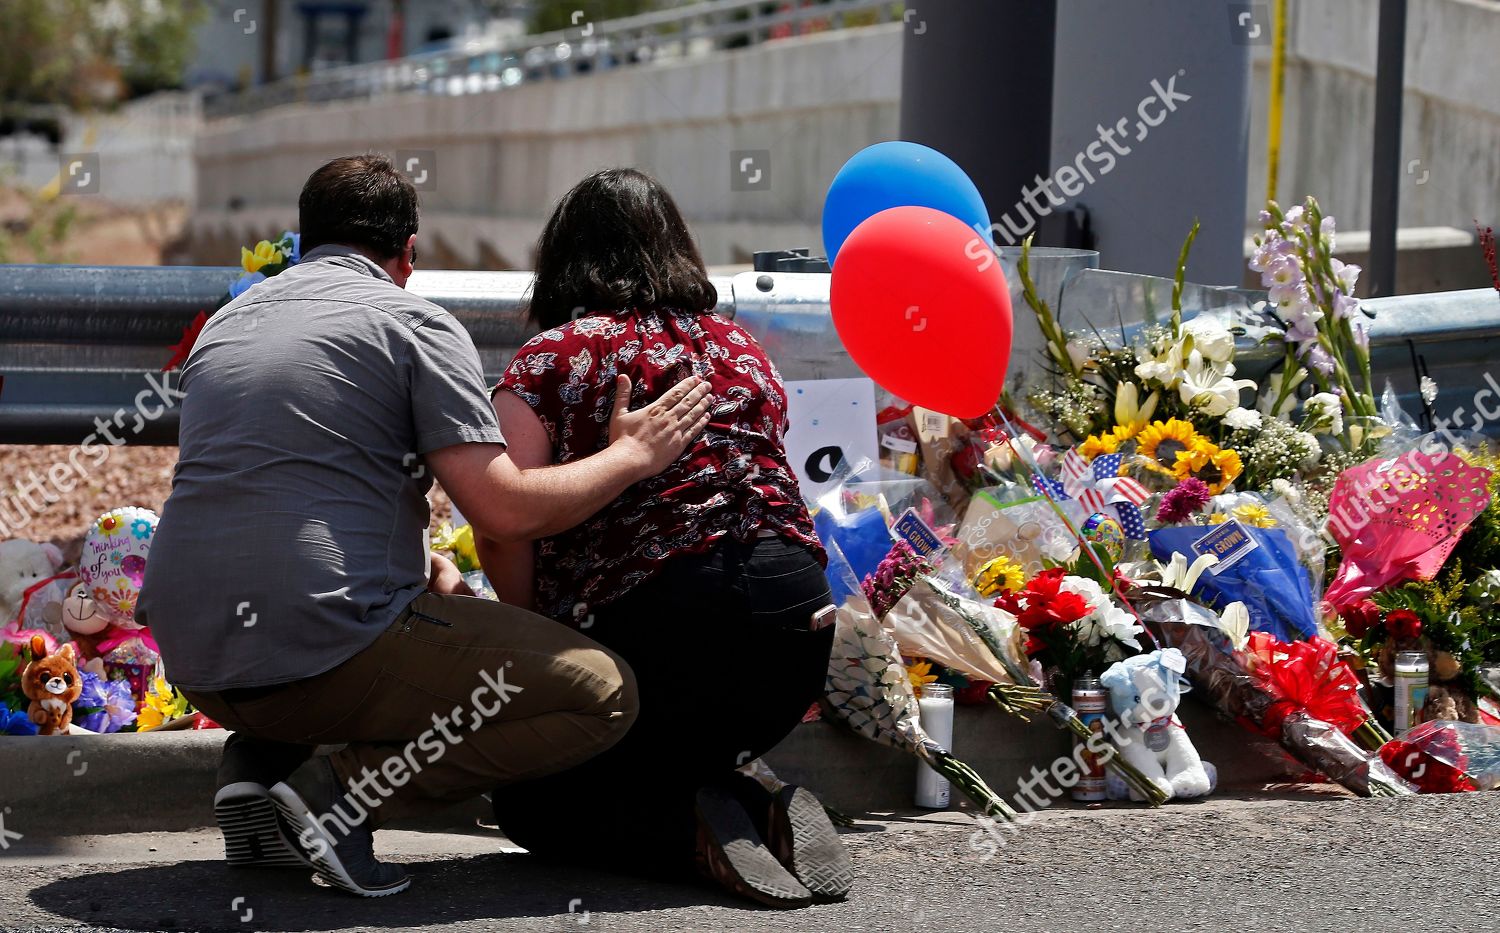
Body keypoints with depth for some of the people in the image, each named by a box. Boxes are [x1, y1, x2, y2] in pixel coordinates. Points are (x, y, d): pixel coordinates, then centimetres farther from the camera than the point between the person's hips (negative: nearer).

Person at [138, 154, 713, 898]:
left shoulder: (226, 322, 22)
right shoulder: (414, 322, 0)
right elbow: (505, 510, -9)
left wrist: (419, 571, 29)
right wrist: (631, 456, 8)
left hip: (193, 662, 8)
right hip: (320, 650, -7)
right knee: (600, 694, 2)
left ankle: (257, 758, 11)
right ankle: (345, 792, -11)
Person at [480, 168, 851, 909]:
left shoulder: (550, 358, 3)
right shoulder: (741, 347, 18)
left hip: (655, 616, -5)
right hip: (796, 611, 6)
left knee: (529, 800, 16)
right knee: (685, 761, 31)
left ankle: (694, 830, -10)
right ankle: (767, 811, -1)